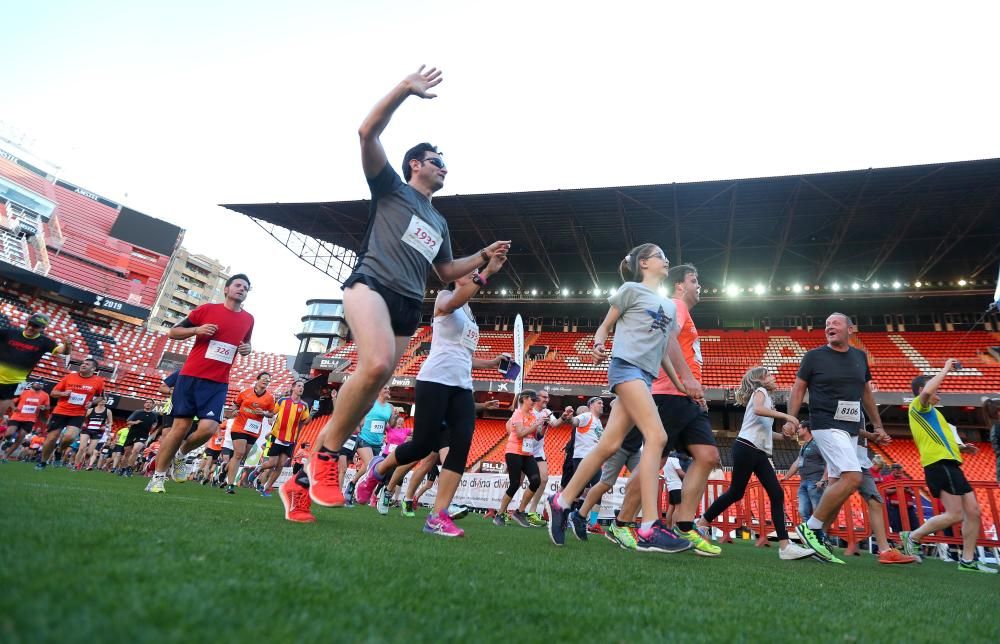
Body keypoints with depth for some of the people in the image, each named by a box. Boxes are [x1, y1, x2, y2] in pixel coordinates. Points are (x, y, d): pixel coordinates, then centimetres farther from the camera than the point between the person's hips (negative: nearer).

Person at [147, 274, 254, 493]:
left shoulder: (248, 319, 9)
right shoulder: (207, 309, 0)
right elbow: (173, 332, 4)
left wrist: (247, 349, 4)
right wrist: (196, 330, -14)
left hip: (218, 383, 3)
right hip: (191, 376, -2)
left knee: (208, 427, -13)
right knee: (181, 426, 0)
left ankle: (180, 455, 20)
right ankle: (158, 477, 17)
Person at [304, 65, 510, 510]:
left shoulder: (439, 222, 31)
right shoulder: (391, 187, 14)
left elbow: (447, 272, 36)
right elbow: (368, 133, 0)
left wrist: (484, 257, 23)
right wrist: (406, 89, -5)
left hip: (408, 306, 7)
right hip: (371, 284, -7)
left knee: (371, 383, 0)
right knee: (376, 365, -33)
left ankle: (307, 476, 12)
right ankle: (324, 455, -13)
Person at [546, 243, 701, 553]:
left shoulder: (670, 306, 25)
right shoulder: (631, 289, 7)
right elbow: (605, 325, 6)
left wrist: (683, 384, 17)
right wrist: (598, 345, -15)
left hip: (646, 376, 7)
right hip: (626, 366, -7)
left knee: (609, 445, 0)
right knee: (656, 436, -21)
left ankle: (560, 502, 10)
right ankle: (649, 529, -23)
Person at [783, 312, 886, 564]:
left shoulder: (860, 357, 13)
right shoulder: (814, 355, -2)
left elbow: (866, 394, 22)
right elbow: (798, 389, 1)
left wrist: (878, 426, 22)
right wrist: (791, 419, -10)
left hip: (851, 429, 7)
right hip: (826, 425, -6)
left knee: (838, 484, 6)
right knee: (853, 477, -21)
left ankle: (817, 536, 15)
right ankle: (810, 527, -10)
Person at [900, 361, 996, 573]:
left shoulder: (929, 412, 28)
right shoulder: (918, 406, -2)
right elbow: (927, 392, -27)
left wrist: (960, 447, 19)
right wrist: (946, 368, -14)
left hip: (949, 464, 10)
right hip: (940, 463, -10)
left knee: (973, 511, 6)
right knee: (955, 515, -14)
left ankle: (968, 560, 12)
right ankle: (912, 536, -3)